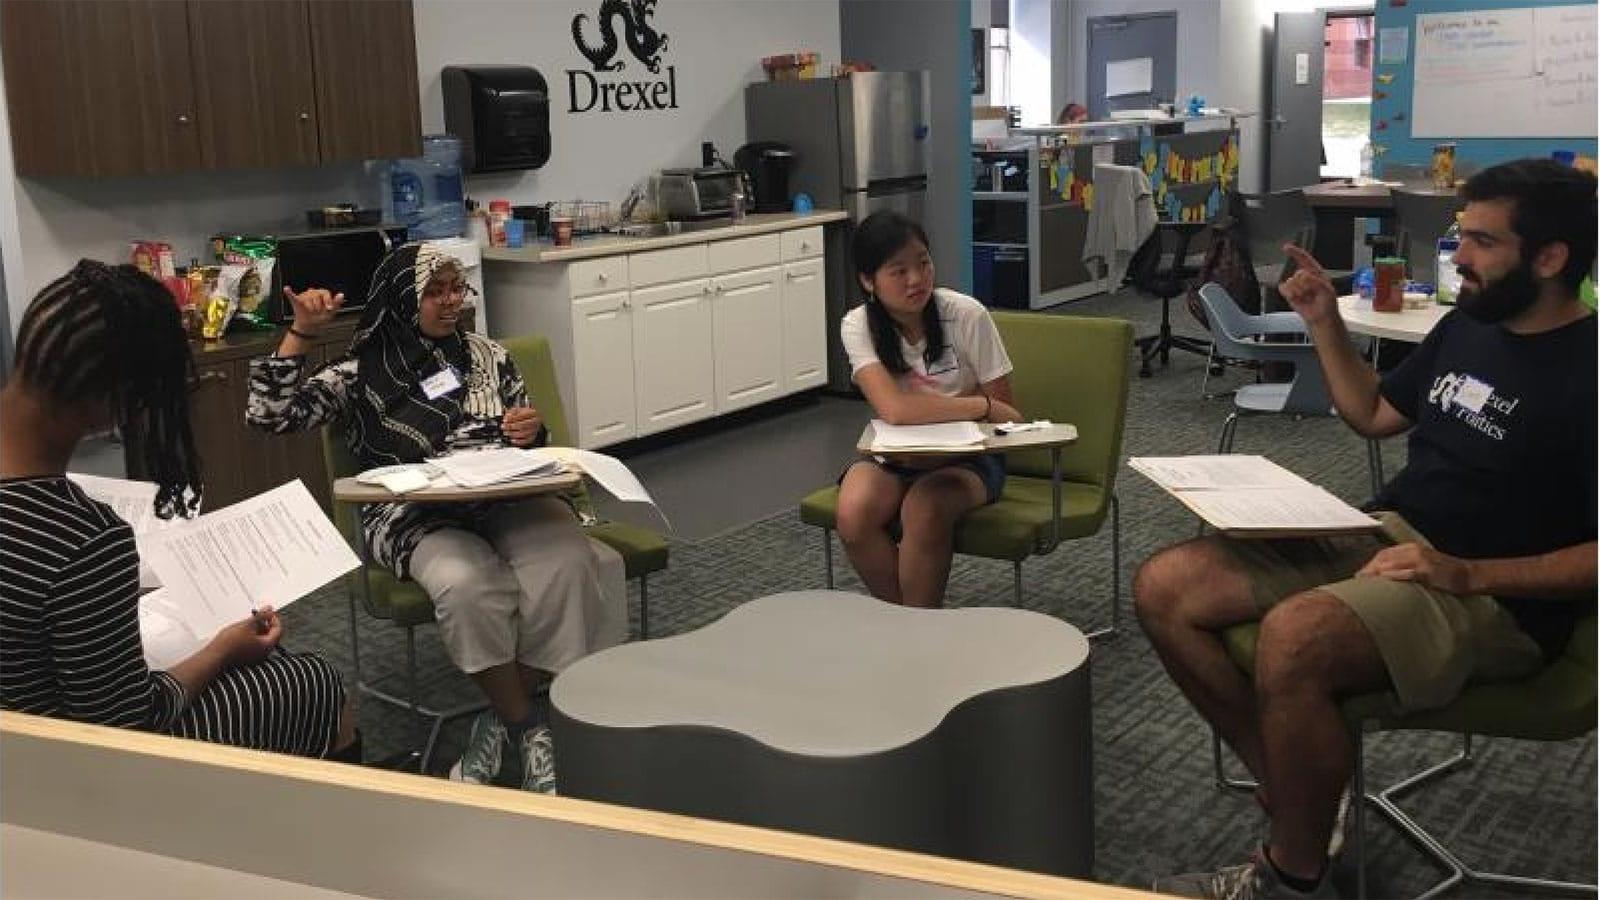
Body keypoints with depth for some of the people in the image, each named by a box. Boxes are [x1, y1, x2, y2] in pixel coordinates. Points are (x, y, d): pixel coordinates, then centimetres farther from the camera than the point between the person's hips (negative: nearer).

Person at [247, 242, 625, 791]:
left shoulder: (488, 355, 19)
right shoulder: (360, 374, 10)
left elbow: (529, 447, 22)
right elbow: (269, 416, -1)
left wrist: (532, 431, -2)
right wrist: (302, 333, -7)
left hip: (506, 499, 3)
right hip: (415, 518, -3)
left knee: (566, 564, -31)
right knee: (468, 584, -37)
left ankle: (502, 725, -14)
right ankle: (526, 731, -16)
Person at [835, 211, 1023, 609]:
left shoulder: (966, 315, -14)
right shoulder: (859, 326, -12)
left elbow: (1006, 415, -7)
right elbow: (895, 410, -27)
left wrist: (928, 408, -18)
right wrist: (982, 406, -24)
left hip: (966, 457, -2)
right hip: (894, 455, 2)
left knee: (923, 510, -32)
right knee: (854, 512, -28)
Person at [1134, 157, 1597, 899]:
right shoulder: (1469, 322, 10)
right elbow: (1375, 415, 24)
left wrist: (1468, 575, -26)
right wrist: (1324, 323, 11)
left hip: (1493, 596, -8)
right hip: (1380, 539, 8)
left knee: (1294, 637, -38)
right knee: (1164, 588, -7)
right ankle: (1293, 795, 2)